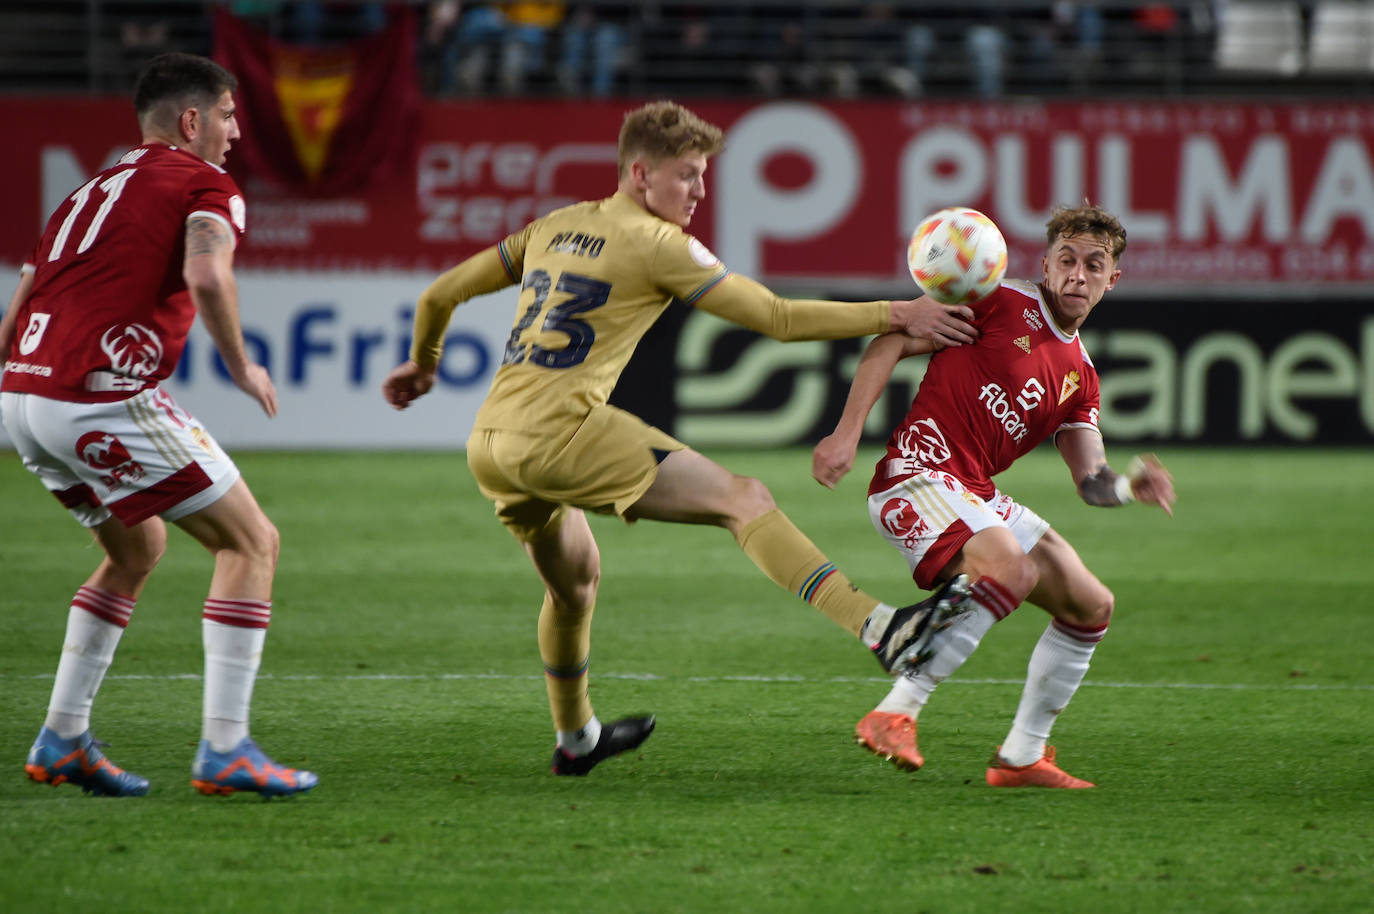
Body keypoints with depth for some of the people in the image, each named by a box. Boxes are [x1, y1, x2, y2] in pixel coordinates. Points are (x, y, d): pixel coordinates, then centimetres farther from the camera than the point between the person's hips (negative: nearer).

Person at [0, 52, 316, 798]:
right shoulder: (205, 185, 4)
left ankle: (62, 740, 23)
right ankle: (224, 749, -4)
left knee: (137, 549, 28)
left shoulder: (91, 193, 26)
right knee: (251, 542, 3)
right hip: (104, 398, -8)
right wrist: (241, 367, -5)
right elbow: (205, 275, -18)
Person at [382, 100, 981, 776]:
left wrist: (422, 363, 44)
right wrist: (895, 316, 2)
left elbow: (439, 295, 25)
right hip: (561, 434, -8)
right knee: (743, 499, -12)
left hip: (488, 448, 8)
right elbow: (777, 318, -2)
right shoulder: (657, 244, -1)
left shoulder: (553, 228, 20)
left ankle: (574, 740, 49)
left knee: (574, 579, 32)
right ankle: (882, 630, -27)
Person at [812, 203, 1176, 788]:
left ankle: (1021, 757, 16)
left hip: (977, 497, 8)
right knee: (1012, 570, -32)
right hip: (917, 472, -8)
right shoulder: (1001, 303, -4)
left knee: (1091, 607, 7)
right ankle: (894, 715, -28)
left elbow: (1091, 483, 11)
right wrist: (847, 432, -14)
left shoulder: (1080, 375, 17)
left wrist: (1130, 486, -13)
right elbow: (889, 343, -5)